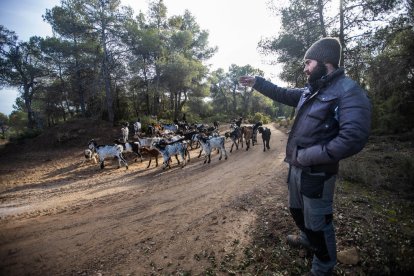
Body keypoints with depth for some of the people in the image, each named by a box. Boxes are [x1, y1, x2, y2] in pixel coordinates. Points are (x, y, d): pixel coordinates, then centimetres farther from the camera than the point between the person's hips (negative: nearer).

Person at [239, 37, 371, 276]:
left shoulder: (349, 91, -18)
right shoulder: (311, 91, 8)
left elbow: (353, 138, -29)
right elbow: (283, 94, 23)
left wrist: (307, 156, -25)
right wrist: (256, 82, 19)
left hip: (316, 173, -8)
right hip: (296, 167, 9)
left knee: (318, 221, 10)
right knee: (297, 209, 28)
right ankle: (307, 239, 57)